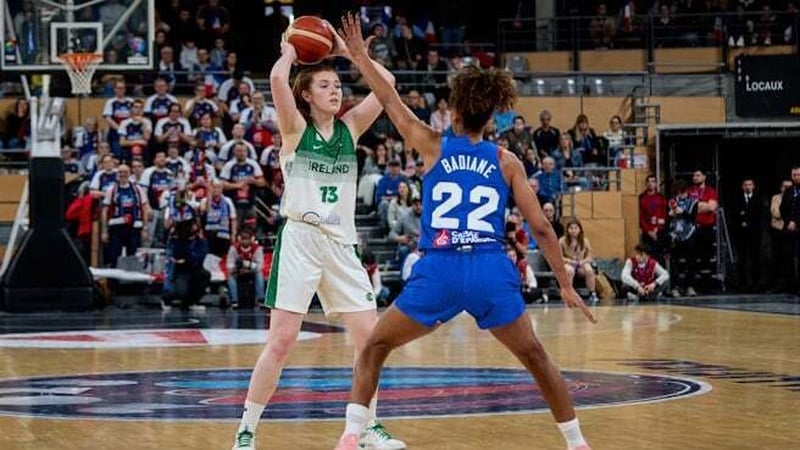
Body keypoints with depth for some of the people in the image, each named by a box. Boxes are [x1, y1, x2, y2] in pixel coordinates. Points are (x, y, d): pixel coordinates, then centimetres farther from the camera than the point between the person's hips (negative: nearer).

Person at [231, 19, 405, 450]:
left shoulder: (350, 127, 11)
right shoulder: (295, 127, -1)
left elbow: (387, 81, 6)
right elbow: (277, 79, -18)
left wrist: (345, 50, 10)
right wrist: (290, 52, 1)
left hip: (341, 243, 5)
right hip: (299, 240, -5)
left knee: (370, 338, 1)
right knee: (281, 342, -8)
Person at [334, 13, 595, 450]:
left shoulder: (433, 147, 8)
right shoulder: (506, 161, 9)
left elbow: (390, 101, 19)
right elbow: (541, 227, 6)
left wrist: (361, 57, 32)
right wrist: (565, 284, 12)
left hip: (438, 271, -1)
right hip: (491, 271, 1)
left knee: (374, 347, 15)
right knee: (535, 357, 17)